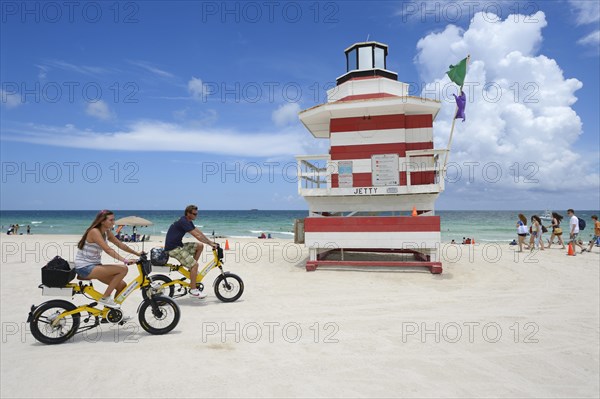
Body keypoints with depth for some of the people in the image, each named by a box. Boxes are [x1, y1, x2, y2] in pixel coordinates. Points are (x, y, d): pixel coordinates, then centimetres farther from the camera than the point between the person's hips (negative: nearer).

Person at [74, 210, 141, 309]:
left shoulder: (107, 232, 6)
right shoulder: (94, 232, -20)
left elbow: (120, 245, 12)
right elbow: (108, 250, -30)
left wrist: (137, 254, 12)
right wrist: (124, 260, -39)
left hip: (94, 266, 8)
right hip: (85, 268, -8)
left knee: (122, 285, 0)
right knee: (123, 269, -22)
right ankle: (105, 298, -11)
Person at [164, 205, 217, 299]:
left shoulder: (188, 222, 11)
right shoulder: (183, 222, -20)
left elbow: (199, 232, 11)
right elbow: (197, 236, -24)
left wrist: (211, 242, 3)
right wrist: (210, 244, -18)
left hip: (179, 245, 10)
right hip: (173, 249, -10)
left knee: (200, 246, 4)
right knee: (195, 264, -17)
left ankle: (192, 268, 11)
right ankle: (193, 290, -7)